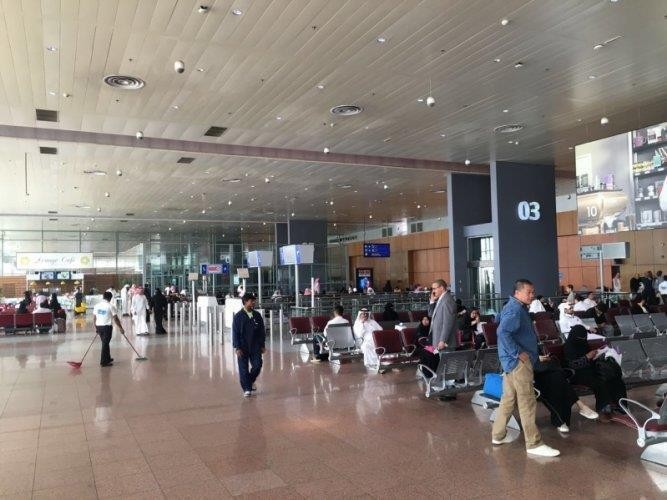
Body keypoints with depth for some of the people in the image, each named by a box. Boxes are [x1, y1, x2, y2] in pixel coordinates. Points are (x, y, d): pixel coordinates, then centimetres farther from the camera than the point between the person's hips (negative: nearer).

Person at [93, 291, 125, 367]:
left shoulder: (97, 305, 5)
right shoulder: (111, 306, -10)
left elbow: (94, 318, 9)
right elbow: (115, 319, -10)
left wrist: (95, 327, 21)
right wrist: (121, 328, -3)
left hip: (99, 326, 6)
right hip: (107, 326, -5)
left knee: (105, 343, 19)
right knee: (105, 344, -1)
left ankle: (108, 358, 30)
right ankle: (103, 362, 1)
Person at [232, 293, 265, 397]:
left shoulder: (257, 315, 4)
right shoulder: (238, 316, -7)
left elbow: (262, 331, 9)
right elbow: (235, 333, -7)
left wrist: (262, 345, 7)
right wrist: (237, 347, -11)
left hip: (255, 346, 3)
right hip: (243, 347, -3)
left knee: (257, 365, 0)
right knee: (243, 369, 1)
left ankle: (251, 381, 28)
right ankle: (246, 389, 14)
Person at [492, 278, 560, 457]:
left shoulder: (517, 308, 16)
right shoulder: (515, 310, -18)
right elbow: (503, 332, -31)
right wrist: (518, 353, -25)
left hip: (513, 361, 11)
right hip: (518, 361, -11)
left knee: (509, 398, 16)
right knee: (527, 402, -6)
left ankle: (498, 435, 25)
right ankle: (534, 444, -1)